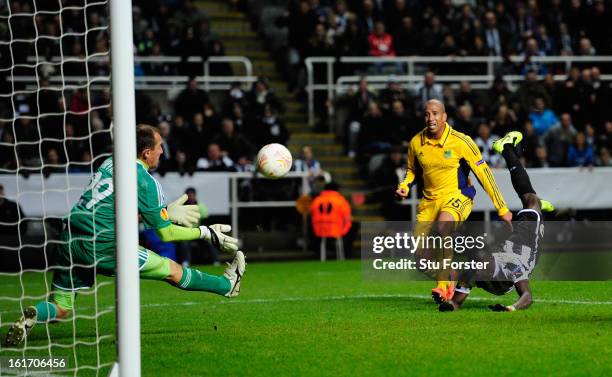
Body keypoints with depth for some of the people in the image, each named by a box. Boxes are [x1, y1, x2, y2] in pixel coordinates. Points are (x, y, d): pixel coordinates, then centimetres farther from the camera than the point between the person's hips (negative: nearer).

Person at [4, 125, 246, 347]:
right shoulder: (146, 181, -5)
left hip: (69, 243, 6)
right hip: (100, 246, -6)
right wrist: (206, 233, 12)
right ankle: (227, 284, 21)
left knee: (60, 309, 12)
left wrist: (165, 212, 30)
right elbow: (165, 234, 0)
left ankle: (32, 315, -18)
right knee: (172, 270, 9)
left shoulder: (111, 162, 15)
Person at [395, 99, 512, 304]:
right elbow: (412, 170, 20)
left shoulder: (461, 141, -14)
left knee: (443, 226, -38)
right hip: (429, 200, 5)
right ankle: (449, 279, 23)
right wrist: (404, 186, -3)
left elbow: (484, 174, -9)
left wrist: (502, 209, -8)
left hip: (457, 196, -5)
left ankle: (443, 285, -32)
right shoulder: (416, 143, -1)